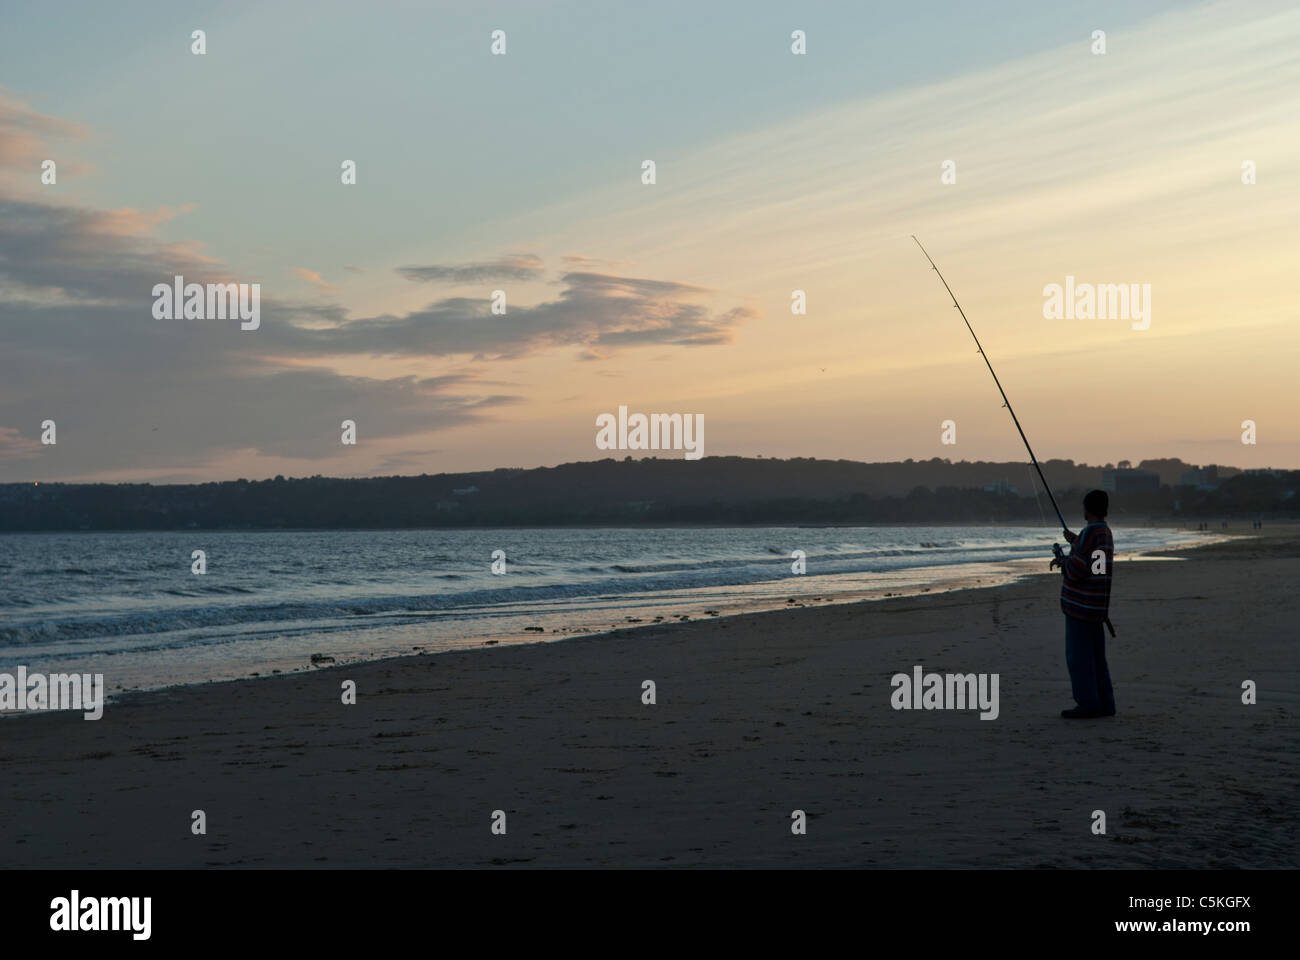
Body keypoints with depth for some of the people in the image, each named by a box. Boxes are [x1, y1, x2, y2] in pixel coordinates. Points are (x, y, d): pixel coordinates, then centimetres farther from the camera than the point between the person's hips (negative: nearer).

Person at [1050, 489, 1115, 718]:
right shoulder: (1106, 532, 12)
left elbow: (1077, 570, -22)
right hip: (1097, 605, 9)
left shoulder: (1090, 533, -17)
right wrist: (1075, 542, 35)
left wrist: (1063, 560, -2)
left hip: (1080, 605, -9)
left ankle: (1088, 705, -5)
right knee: (1096, 656, 12)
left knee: (1078, 656, -5)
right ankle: (1105, 704, 14)